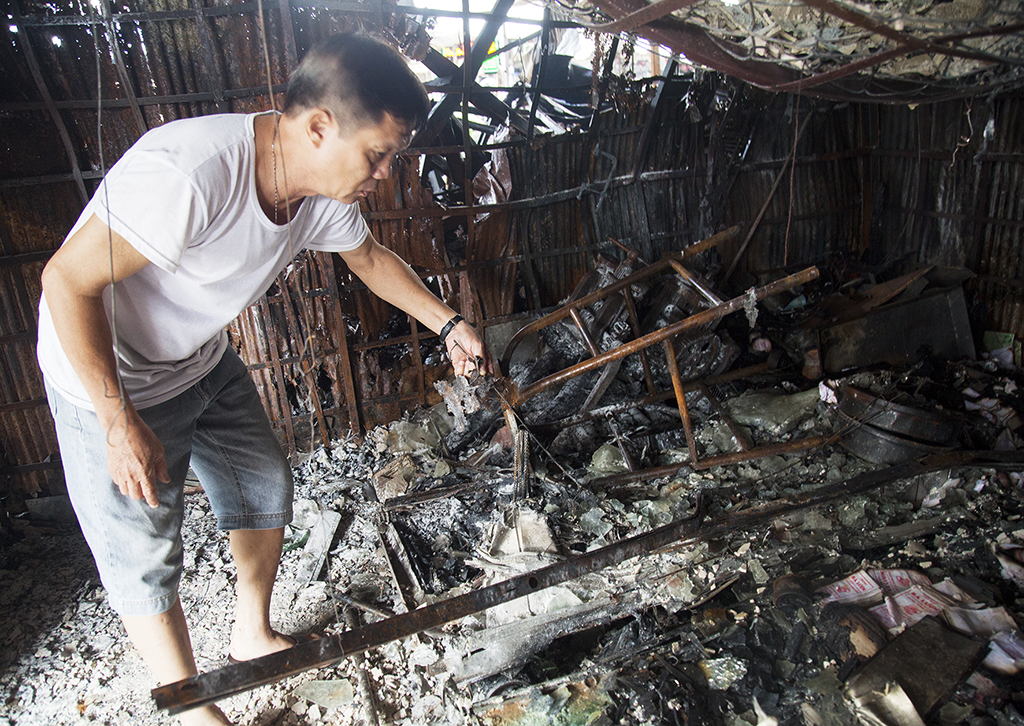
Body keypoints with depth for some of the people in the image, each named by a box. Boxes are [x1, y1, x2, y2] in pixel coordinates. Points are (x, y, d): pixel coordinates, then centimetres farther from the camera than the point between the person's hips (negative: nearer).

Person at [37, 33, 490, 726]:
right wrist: (121, 423, -26)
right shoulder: (188, 173, -37)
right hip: (106, 377, -7)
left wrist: (448, 324, 4)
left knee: (266, 488, 16)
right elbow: (68, 281, -29)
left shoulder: (325, 189, -13)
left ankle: (253, 637, 41)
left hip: (205, 360, 8)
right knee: (144, 557, 4)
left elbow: (370, 257, 7)